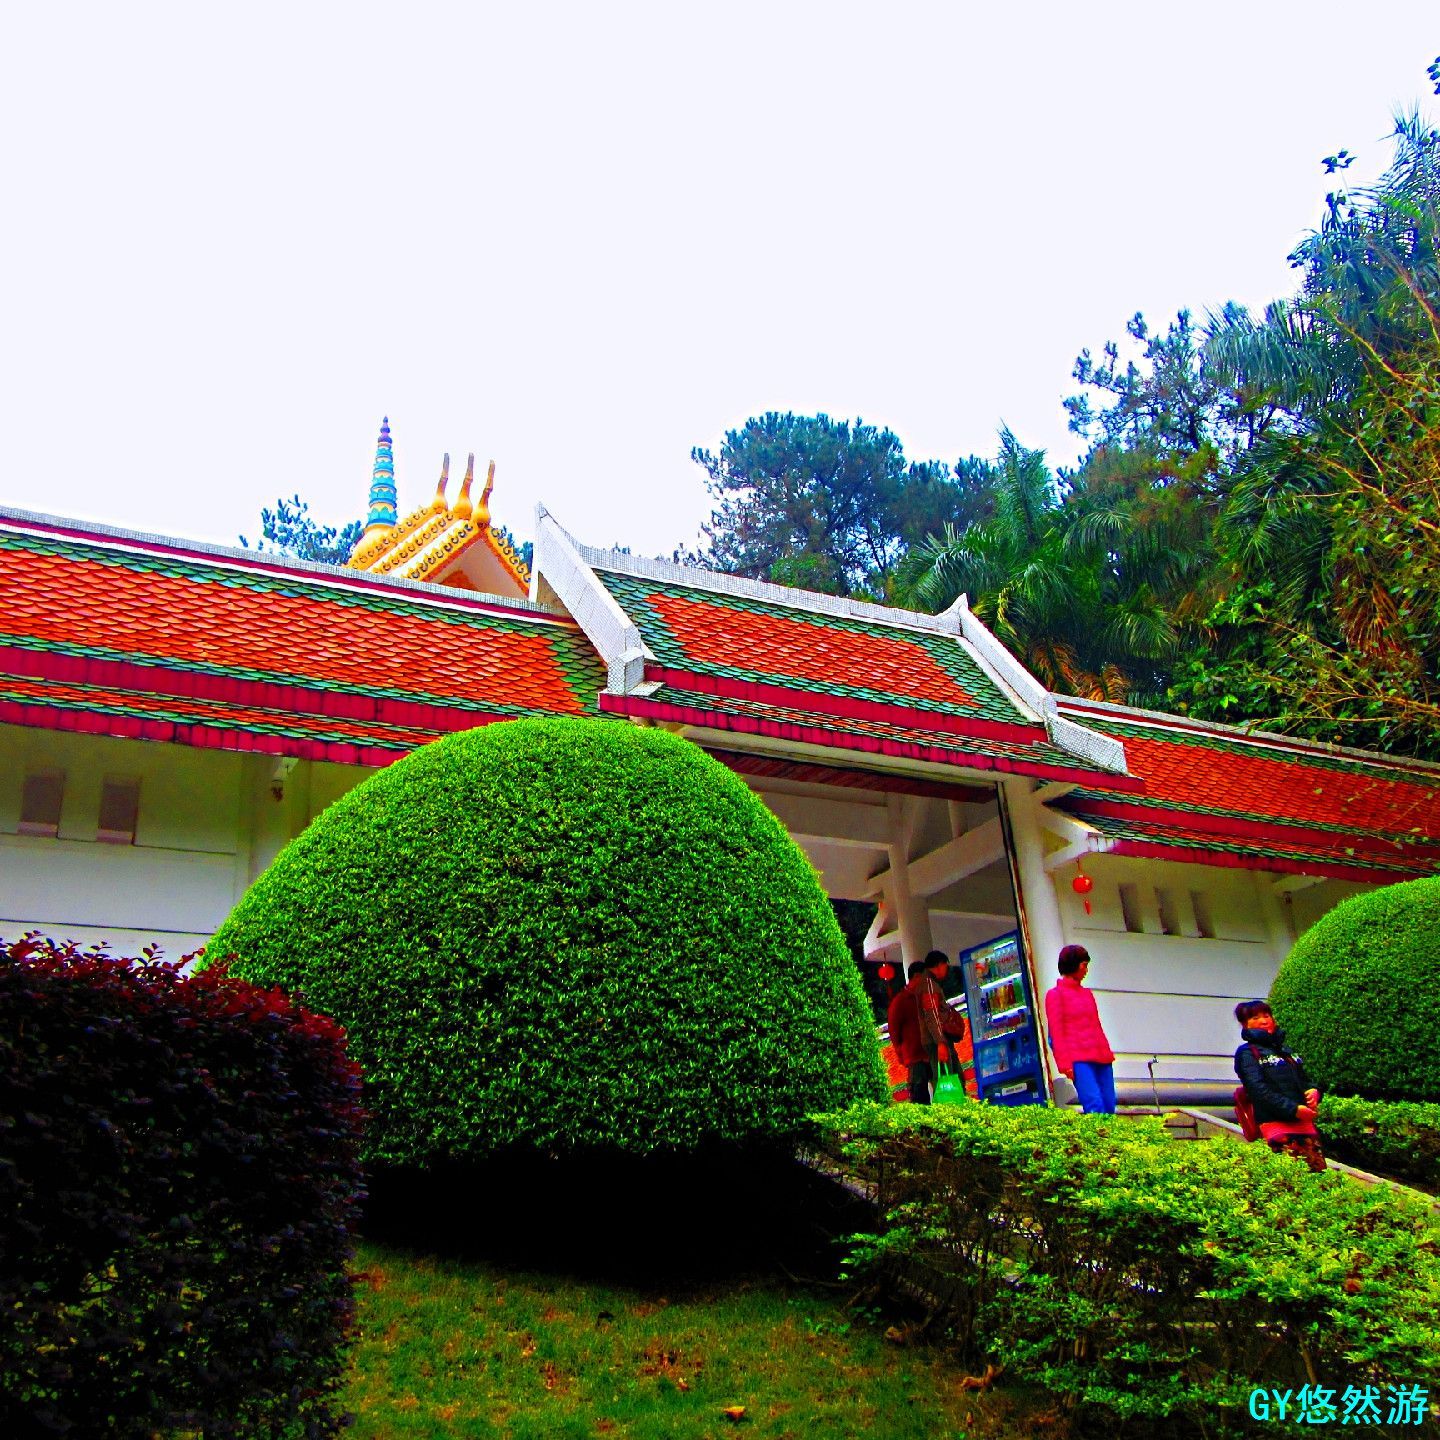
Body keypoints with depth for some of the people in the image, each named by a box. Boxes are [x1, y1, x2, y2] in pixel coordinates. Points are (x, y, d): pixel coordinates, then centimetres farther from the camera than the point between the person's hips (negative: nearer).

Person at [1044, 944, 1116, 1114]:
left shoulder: (1087, 993, 22)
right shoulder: (1055, 994, 4)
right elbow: (1056, 1032, -2)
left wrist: (1107, 1052, 14)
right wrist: (1065, 1062, -10)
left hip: (1101, 1057, 6)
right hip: (1078, 1059, -6)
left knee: (1109, 1106, -2)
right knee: (1095, 1105, -18)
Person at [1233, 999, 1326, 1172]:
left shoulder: (1285, 1050, 26)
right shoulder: (1247, 1053, 3)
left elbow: (1304, 1079, 31)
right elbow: (1259, 1089, -8)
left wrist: (1313, 1091, 6)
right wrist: (1293, 1109, -16)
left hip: (1304, 1122, 7)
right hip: (1277, 1124, -7)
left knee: (1319, 1171, -3)